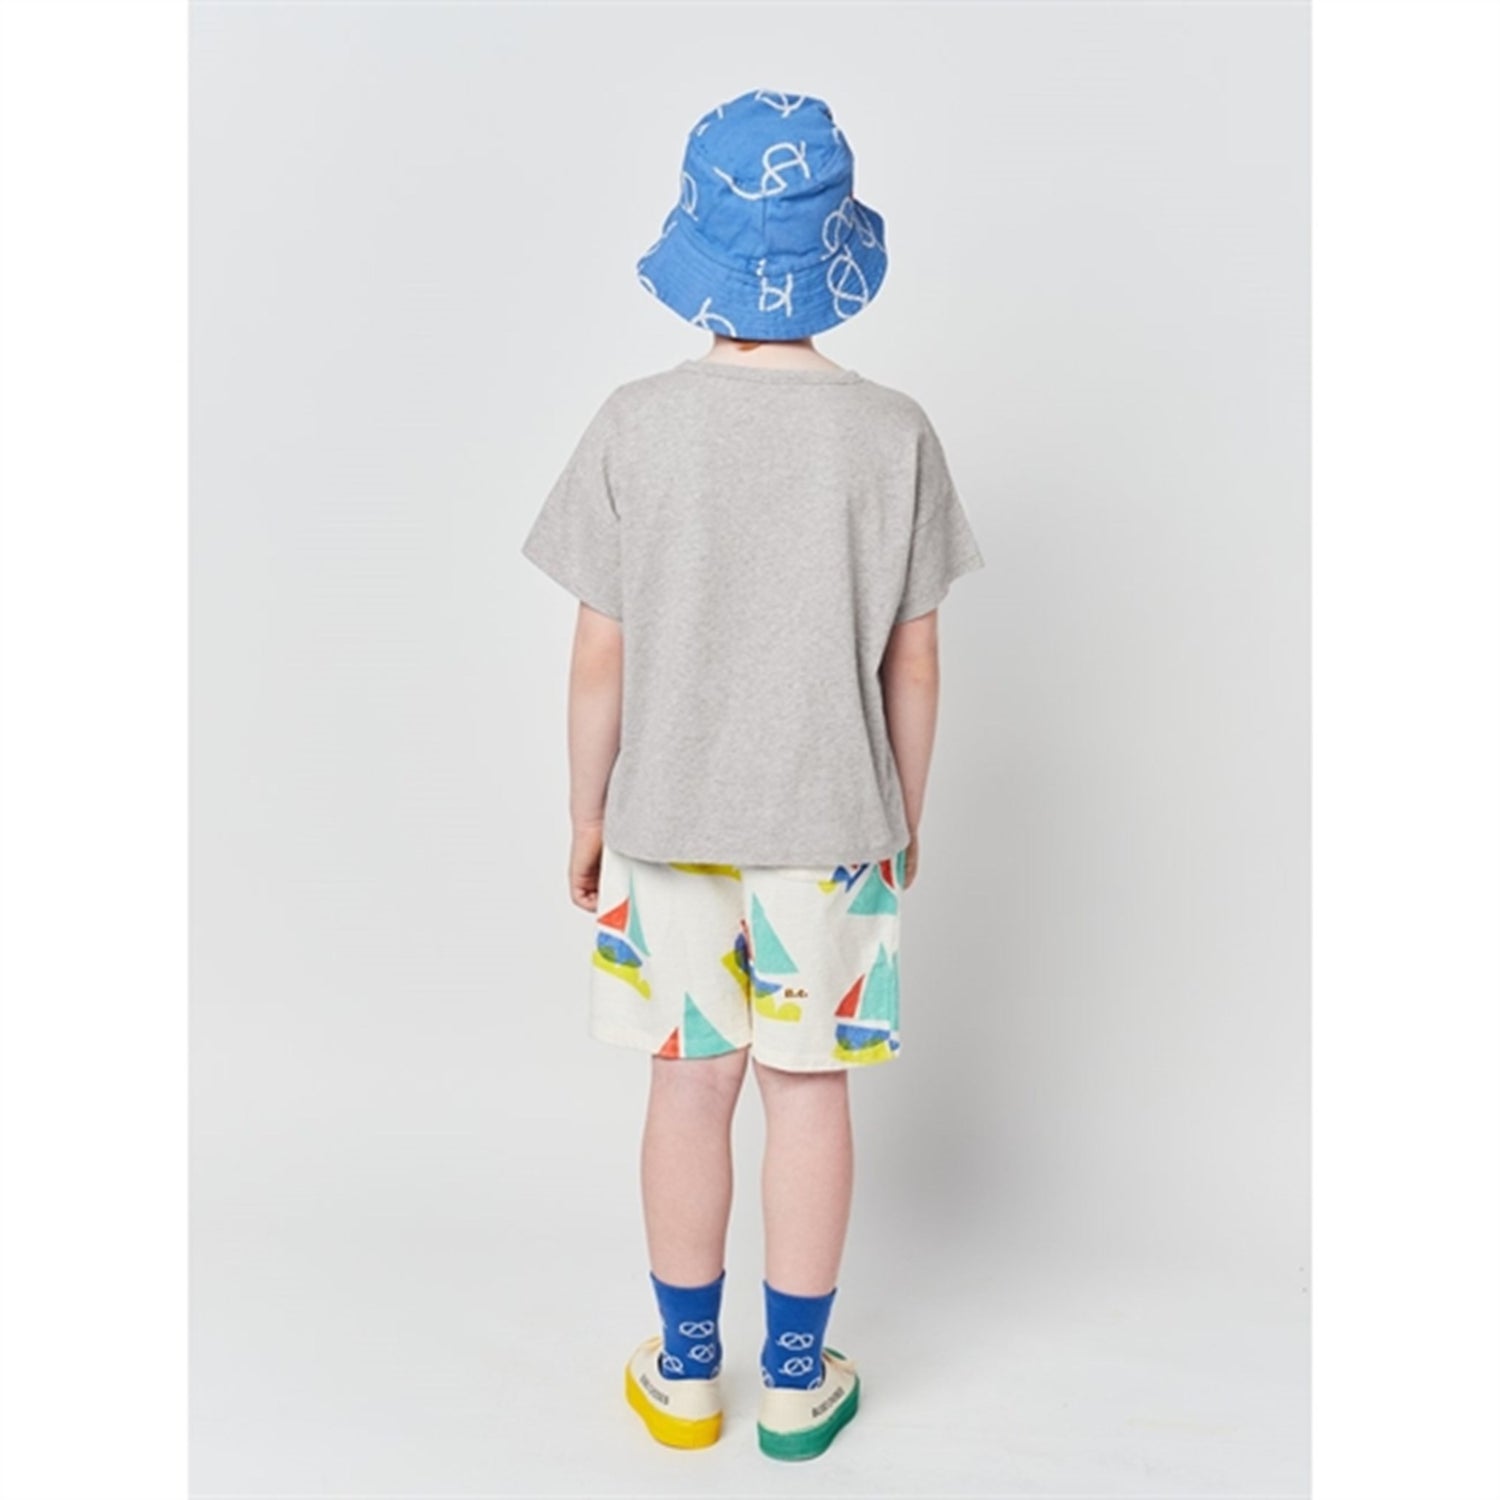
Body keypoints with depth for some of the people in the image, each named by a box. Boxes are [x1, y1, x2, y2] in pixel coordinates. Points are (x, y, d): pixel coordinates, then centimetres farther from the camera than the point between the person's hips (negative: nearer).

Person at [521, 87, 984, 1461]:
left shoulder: (635, 428, -10)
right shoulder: (893, 434, -8)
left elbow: (601, 656, -7)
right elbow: (915, 663, -4)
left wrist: (588, 815, 6)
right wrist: (905, 817, 10)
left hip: (667, 819, 0)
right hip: (831, 820, 0)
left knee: (691, 1083, 14)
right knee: (808, 1086, 13)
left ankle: (686, 1373, 31)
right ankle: (797, 1380, 29)